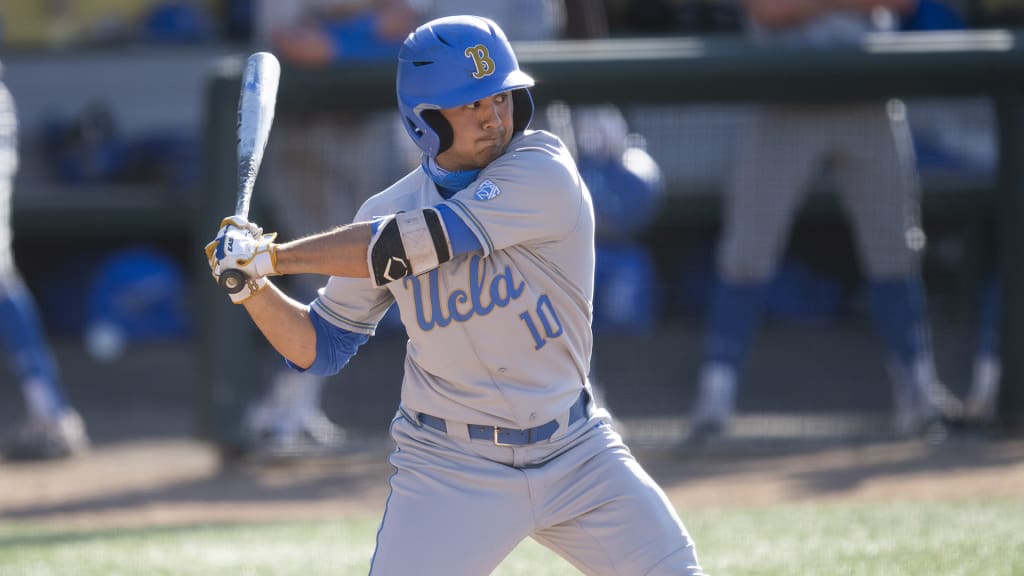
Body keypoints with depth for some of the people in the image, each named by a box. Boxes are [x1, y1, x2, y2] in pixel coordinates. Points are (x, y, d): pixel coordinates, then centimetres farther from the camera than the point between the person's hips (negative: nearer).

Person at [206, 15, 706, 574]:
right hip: (449, 467, 0)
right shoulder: (388, 212, -2)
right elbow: (321, 347, 7)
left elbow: (413, 245, -23)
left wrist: (273, 254, -18)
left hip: (575, 452, 0)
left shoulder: (543, 172, -14)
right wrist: (250, 283, -11)